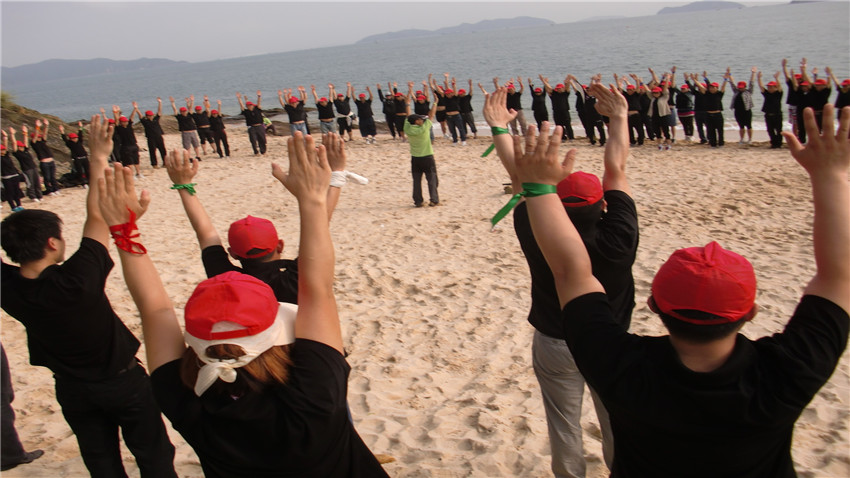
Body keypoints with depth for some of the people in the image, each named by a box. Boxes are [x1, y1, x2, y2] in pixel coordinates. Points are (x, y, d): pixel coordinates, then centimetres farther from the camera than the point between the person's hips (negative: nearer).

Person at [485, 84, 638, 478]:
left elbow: (520, 177, -15)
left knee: (564, 428, 17)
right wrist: (619, 118, -6)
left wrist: (499, 127, -3)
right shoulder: (617, 240, -27)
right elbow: (615, 169, -17)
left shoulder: (537, 239, -27)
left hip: (555, 345, 0)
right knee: (617, 426, 21)